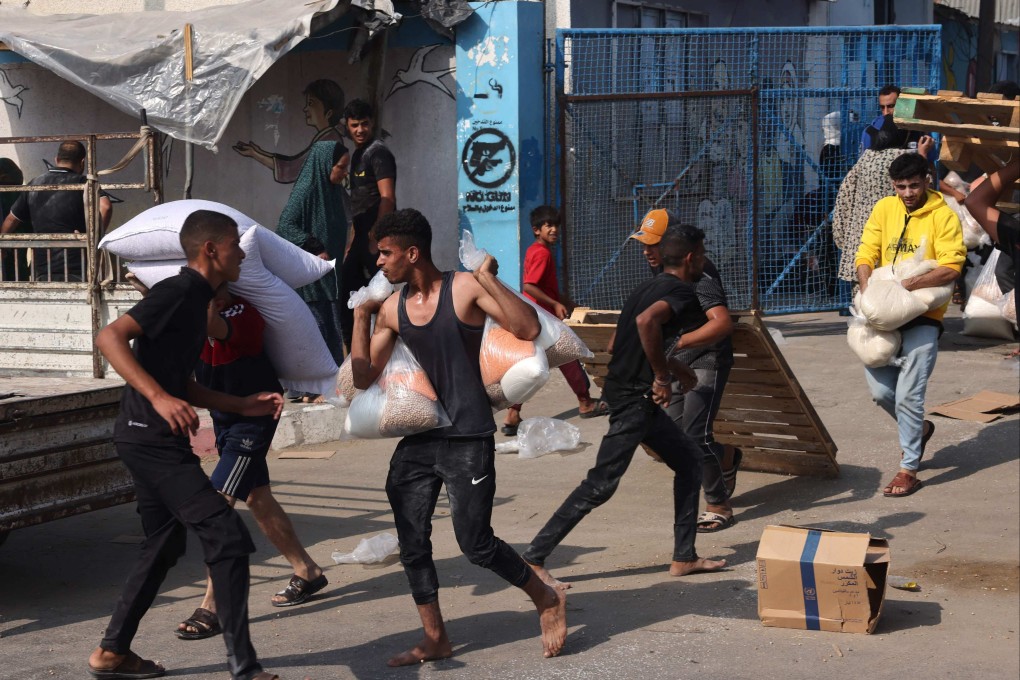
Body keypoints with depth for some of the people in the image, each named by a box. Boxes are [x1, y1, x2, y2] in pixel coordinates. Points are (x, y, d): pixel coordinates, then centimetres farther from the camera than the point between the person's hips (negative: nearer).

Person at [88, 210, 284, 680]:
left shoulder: (196, 301, 17)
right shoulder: (179, 291, -13)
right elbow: (109, 337, -24)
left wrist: (245, 405, 16)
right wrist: (159, 398, -33)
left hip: (153, 441, 11)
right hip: (152, 439, -11)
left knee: (166, 544, 20)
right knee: (227, 538, -12)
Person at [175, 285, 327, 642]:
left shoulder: (243, 315, -29)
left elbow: (214, 327, -50)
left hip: (253, 418, -9)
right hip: (225, 418, 9)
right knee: (257, 498, 17)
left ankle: (211, 607, -14)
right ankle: (307, 572, 34)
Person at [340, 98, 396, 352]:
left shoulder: (378, 153, -9)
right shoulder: (357, 155, 20)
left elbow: (387, 198, -18)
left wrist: (376, 236, -23)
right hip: (361, 236, 10)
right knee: (347, 292, 11)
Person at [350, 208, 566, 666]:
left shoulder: (464, 289, -10)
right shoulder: (392, 309, 5)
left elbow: (528, 329, -20)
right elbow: (364, 378, 4)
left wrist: (489, 280, -26)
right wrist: (361, 315, 0)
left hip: (468, 439, -6)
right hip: (418, 439, 6)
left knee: (476, 544, -5)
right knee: (412, 544, 5)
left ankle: (547, 600, 17)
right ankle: (435, 640, 18)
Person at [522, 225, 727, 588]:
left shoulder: (650, 287, 15)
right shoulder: (683, 293, -13)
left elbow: (620, 344, 22)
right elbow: (647, 321, -35)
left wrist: (670, 365, 24)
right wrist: (663, 377, -24)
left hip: (626, 392, 10)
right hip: (634, 398, -10)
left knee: (689, 458, 17)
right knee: (601, 483, -7)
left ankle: (684, 558, 20)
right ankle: (534, 558, -4)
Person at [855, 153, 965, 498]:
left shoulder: (943, 216, -9)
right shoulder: (884, 209, 5)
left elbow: (950, 268, -17)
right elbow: (866, 254, 3)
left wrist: (906, 286, -28)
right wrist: (868, 292, -15)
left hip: (922, 316, -5)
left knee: (908, 394, -9)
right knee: (880, 391, 6)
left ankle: (909, 470, 3)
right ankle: (919, 429, 36)